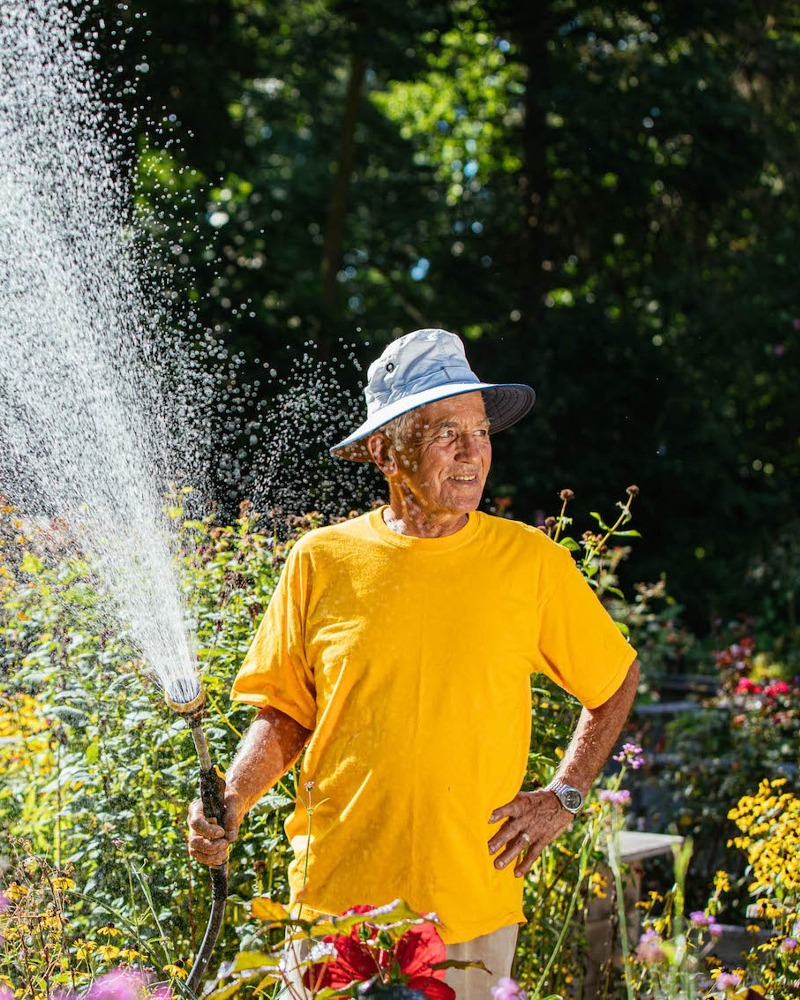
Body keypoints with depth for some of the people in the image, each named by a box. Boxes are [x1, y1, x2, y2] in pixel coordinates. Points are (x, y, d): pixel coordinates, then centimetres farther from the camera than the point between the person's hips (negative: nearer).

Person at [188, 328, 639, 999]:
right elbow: (285, 716, 8)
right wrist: (233, 803, -9)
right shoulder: (322, 560, 0)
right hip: (334, 900, 0)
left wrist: (564, 796, 3)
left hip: (476, 904, 0)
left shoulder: (531, 561, -1)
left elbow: (617, 682, 13)